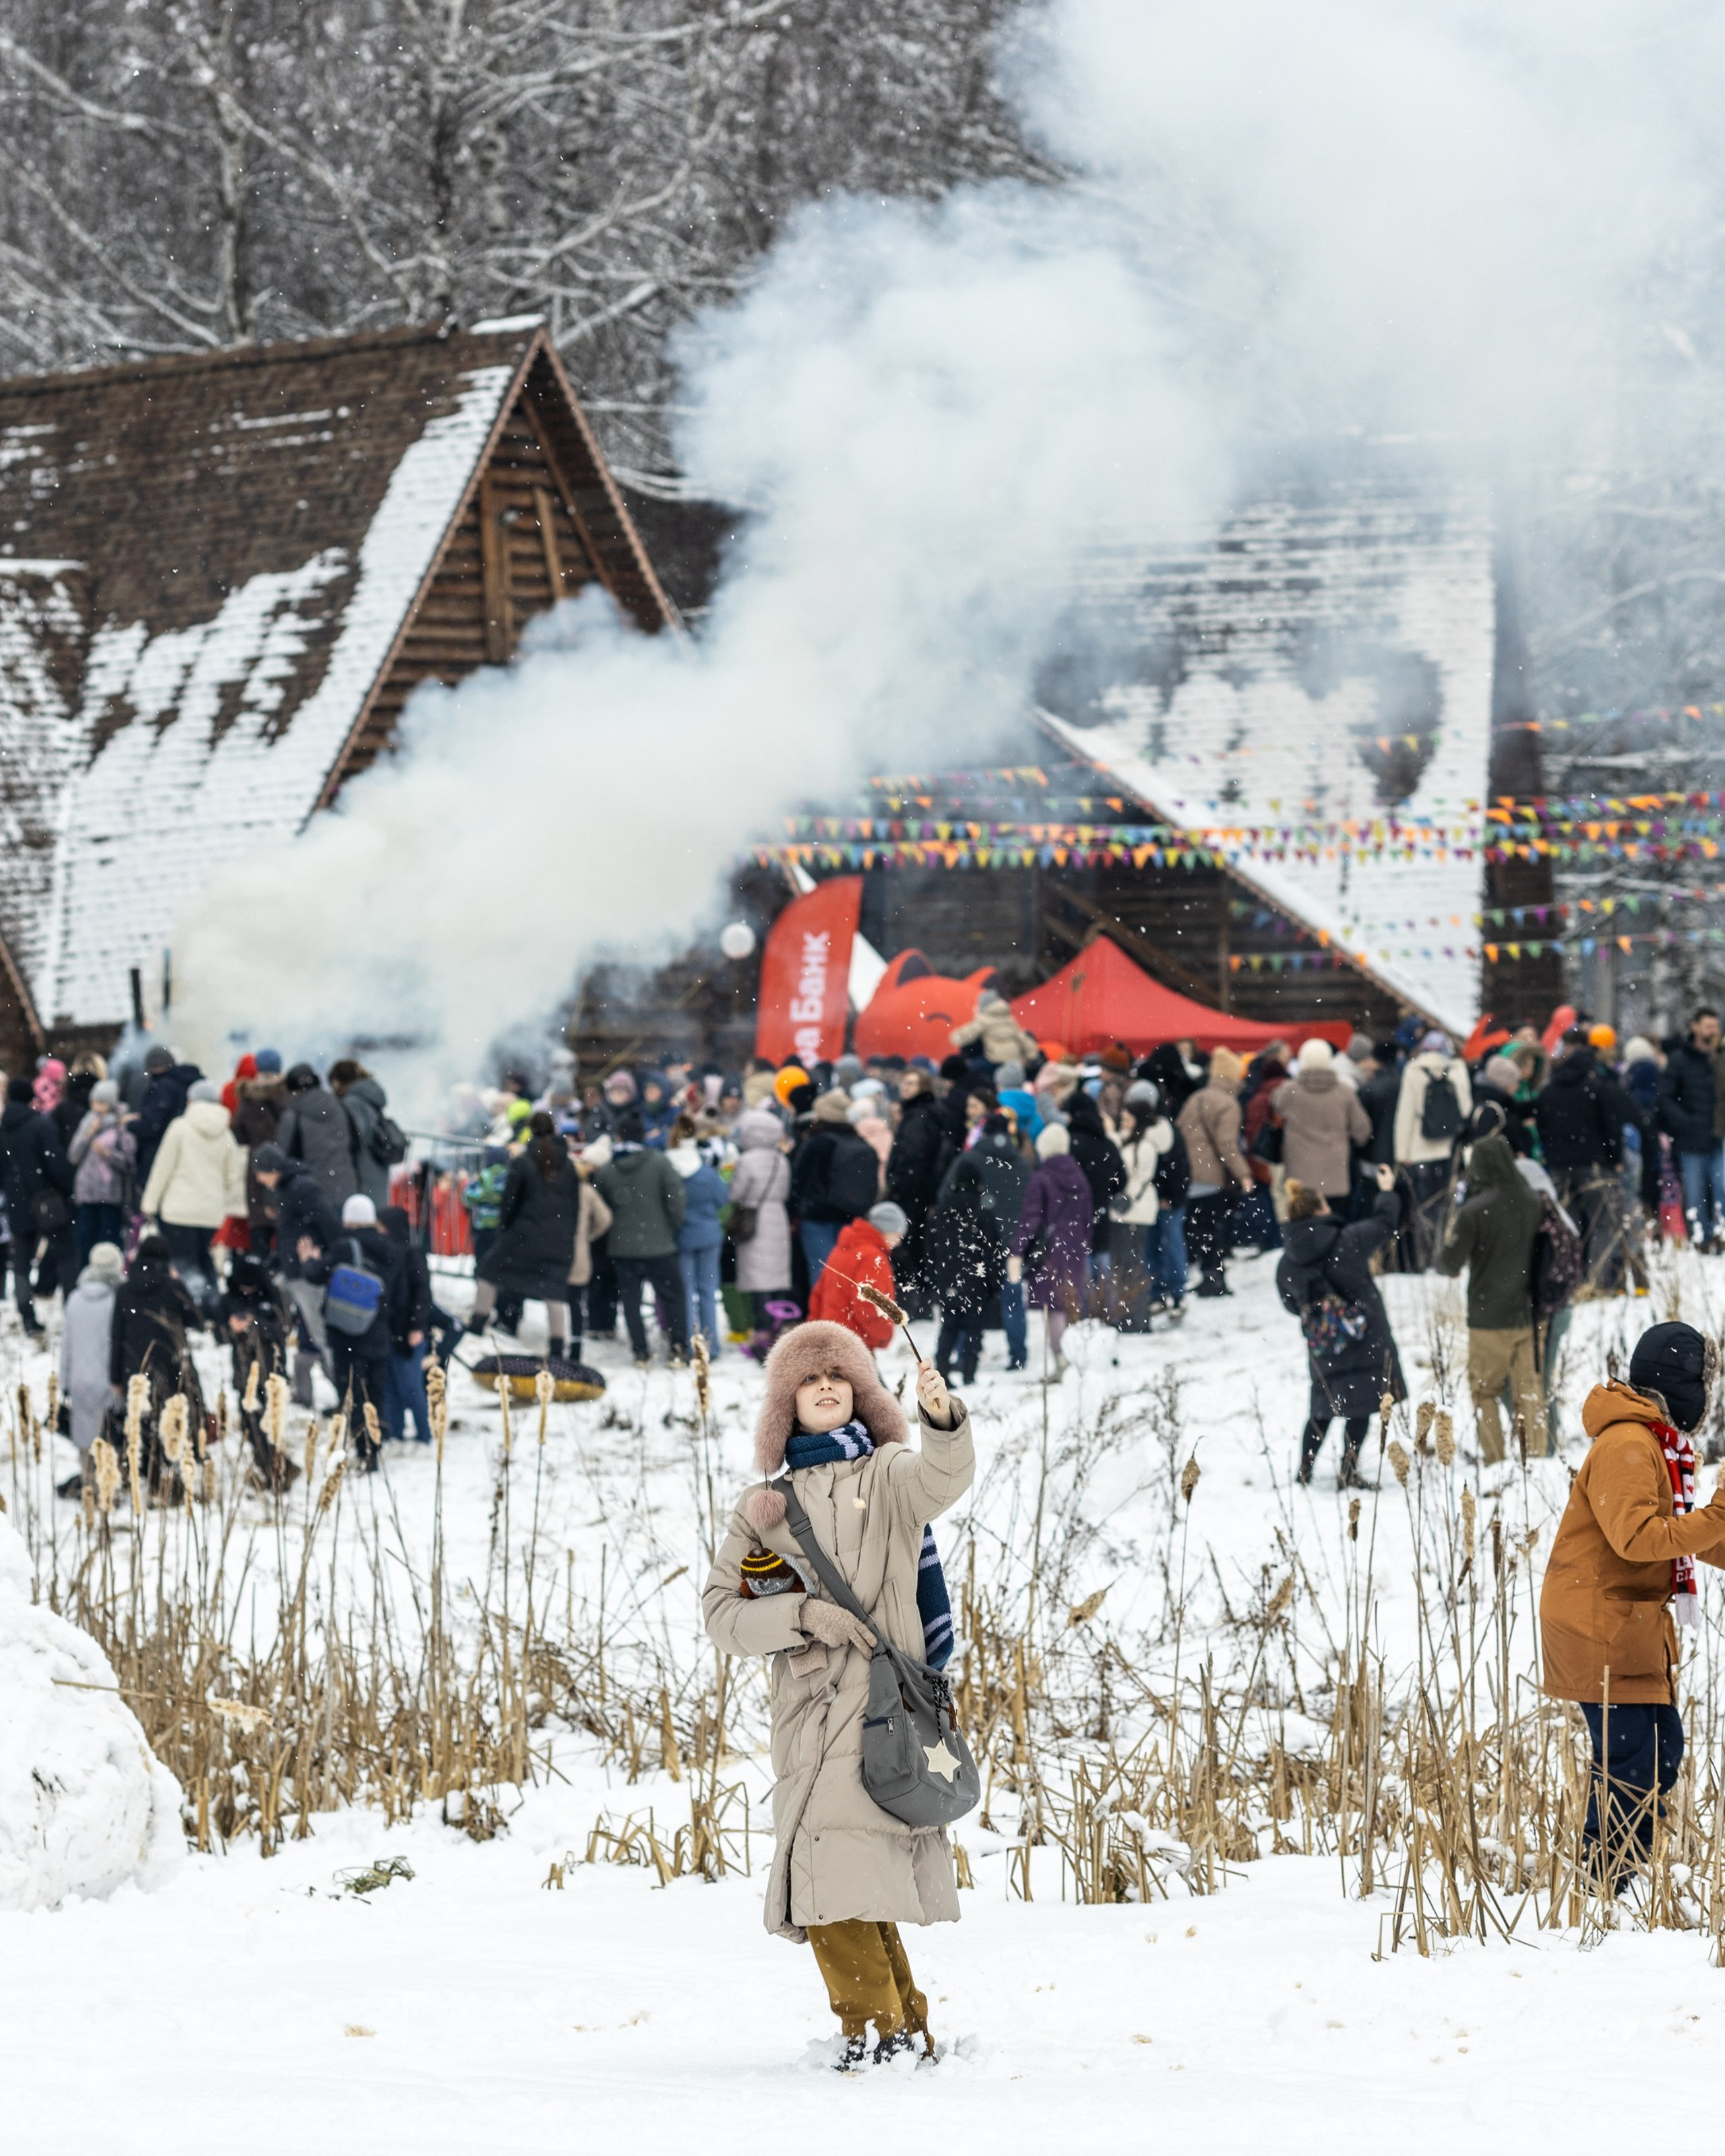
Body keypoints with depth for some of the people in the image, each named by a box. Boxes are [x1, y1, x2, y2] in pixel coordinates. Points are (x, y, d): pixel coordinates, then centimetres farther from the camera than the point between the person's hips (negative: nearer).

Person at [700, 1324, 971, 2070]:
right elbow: (721, 1613, 9)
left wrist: (942, 1420, -37)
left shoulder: (888, 1476, 8)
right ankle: (905, 2028, 15)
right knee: (829, 1877, 4)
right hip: (806, 1709, 5)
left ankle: (879, 2029, -14)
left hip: (882, 1702, -5)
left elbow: (944, 1479, -16)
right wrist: (803, 1612, -8)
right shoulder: (763, 1508, 17)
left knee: (838, 1866, -18)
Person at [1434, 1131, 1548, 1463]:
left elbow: (1449, 1264, -11)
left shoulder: (1473, 1212, -17)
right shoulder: (1533, 1204, -2)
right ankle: (1536, 1456, 9)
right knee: (1529, 1390, 11)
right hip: (1527, 1313, 4)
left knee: (1484, 1389, 10)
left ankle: (1494, 1461, 6)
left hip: (1488, 1319, -4)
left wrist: (1443, 1251, 10)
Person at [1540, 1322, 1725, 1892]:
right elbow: (1637, 1537, -29)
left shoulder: (1660, 1445, 15)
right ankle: (1597, 1885, -5)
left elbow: (1675, 1531, 24)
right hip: (1600, 1625, -11)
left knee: (1661, 1751, 12)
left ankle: (1605, 1882, 18)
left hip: (1635, 1626, 11)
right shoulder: (1627, 1446, -18)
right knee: (1630, 1761, -11)